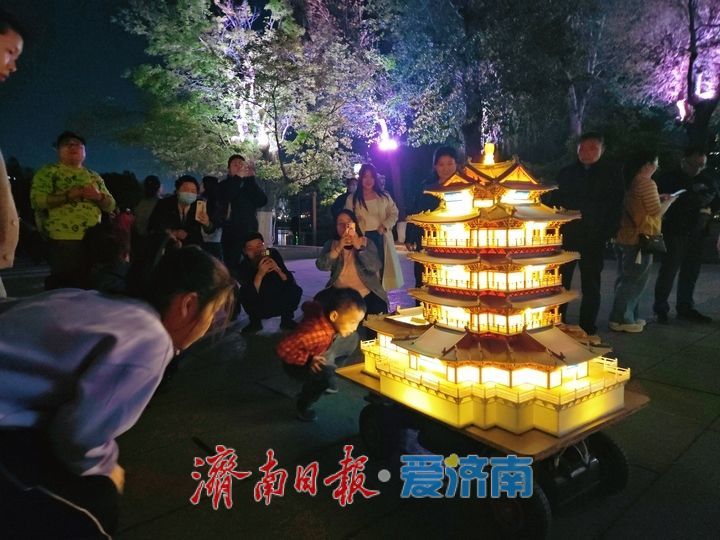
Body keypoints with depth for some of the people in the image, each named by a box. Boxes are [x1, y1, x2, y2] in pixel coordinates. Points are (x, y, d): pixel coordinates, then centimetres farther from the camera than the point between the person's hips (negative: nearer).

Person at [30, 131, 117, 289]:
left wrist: (98, 196, -6)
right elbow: (37, 200, -9)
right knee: (64, 286, -5)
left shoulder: (94, 176, 17)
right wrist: (68, 196, -17)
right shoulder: (48, 172, 4)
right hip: (63, 240, -5)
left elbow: (111, 205, 15)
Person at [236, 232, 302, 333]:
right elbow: (251, 297, -31)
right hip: (260, 309, -2)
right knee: (244, 293, -28)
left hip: (280, 305, 2)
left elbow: (290, 280, -16)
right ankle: (255, 322, -2)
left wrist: (278, 269, -35)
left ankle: (286, 320, 1)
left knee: (296, 289, -24)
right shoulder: (243, 267, -22)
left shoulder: (273, 254, -15)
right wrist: (260, 274, -43)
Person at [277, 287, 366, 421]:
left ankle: (326, 380, 17)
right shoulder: (316, 332, -41)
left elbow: (307, 305, 3)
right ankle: (303, 405, -5)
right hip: (297, 362, -8)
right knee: (326, 371, -36)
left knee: (352, 338, 1)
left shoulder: (327, 310, -19)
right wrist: (308, 359, -30)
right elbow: (282, 349, -37)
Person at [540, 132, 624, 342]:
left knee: (591, 284, 9)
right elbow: (556, 200, 10)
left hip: (594, 237, -1)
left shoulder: (611, 173, 2)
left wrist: (609, 232, -11)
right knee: (560, 281, 6)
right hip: (567, 234, 1)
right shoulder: (566, 173, 7)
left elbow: (616, 205, -1)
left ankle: (589, 329, 18)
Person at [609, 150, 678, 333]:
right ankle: (621, 319, 2)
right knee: (635, 280, -1)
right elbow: (656, 212, -11)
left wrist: (658, 199, 16)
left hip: (624, 236, 9)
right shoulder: (647, 183, -15)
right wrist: (668, 201, 5)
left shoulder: (629, 181, 10)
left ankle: (626, 316, 22)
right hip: (639, 238, -9)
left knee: (625, 279, 15)